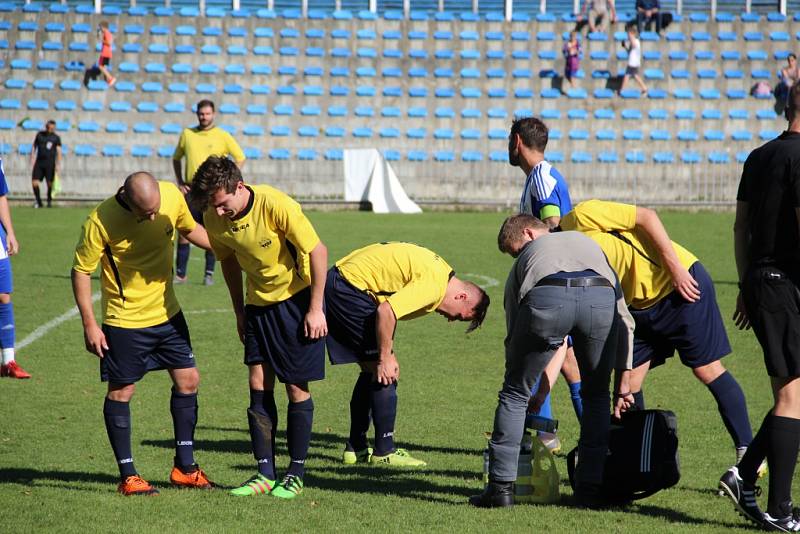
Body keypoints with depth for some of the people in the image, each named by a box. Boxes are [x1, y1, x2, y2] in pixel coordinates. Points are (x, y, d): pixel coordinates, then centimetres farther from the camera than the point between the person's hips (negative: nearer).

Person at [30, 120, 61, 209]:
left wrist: (58, 164, -10)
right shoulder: (39, 134, 11)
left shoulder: (56, 138, 4)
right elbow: (34, 147, 15)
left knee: (50, 183, -3)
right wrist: (32, 161, 8)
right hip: (39, 162, 2)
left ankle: (49, 201, 13)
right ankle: (38, 202, 8)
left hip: (50, 164, -2)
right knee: (34, 182, -6)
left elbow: (59, 151, -1)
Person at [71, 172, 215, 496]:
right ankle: (128, 475, 10)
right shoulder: (100, 222, -23)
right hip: (125, 321, -5)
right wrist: (89, 324, -13)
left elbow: (190, 229, 12)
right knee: (121, 391, 1)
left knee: (188, 381, 6)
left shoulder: (172, 196, -11)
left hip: (167, 312, 5)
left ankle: (184, 467, 18)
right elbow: (81, 271, -12)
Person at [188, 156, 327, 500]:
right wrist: (239, 311, 11)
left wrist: (316, 309, -17)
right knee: (258, 386, 0)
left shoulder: (276, 205, -27)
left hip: (297, 299, -5)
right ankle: (265, 474, 6)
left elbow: (318, 251, -20)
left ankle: (296, 474, 8)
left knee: (296, 387, -2)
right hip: (258, 302, 5)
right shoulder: (214, 219, -10)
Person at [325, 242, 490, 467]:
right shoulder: (434, 285, -20)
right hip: (350, 289, -10)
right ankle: (384, 451, -2)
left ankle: (356, 448, 18)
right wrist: (385, 357, -16)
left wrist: (387, 355, 10)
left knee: (373, 371, 14)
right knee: (383, 372, -7)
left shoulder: (440, 272, 12)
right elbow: (385, 311, -27)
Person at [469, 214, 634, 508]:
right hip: (600, 299, 1)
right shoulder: (590, 243, 42)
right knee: (596, 396, 24)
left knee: (514, 394, 18)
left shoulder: (525, 260, 38)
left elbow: (514, 331, 37)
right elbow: (624, 319, 36)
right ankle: (590, 488, 20)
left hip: (545, 299, -1)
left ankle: (501, 486, 13)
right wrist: (623, 382, 38)